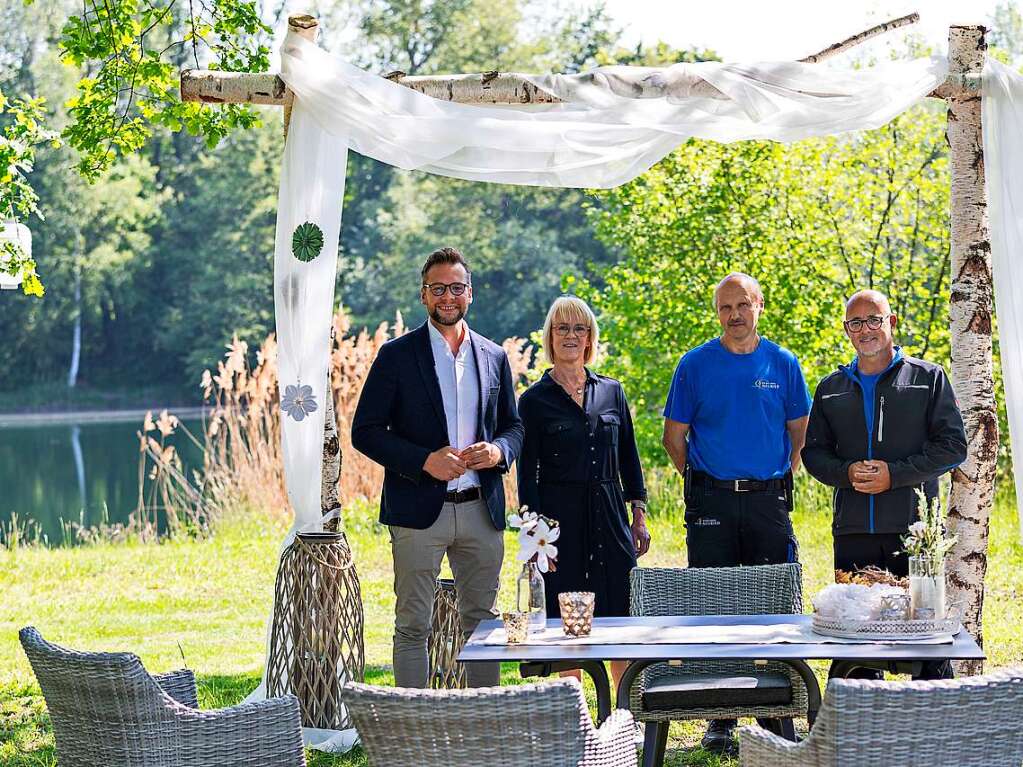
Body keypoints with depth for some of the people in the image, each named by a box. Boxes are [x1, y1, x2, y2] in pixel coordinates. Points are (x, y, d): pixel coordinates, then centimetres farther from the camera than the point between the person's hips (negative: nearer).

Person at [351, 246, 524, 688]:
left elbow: (513, 426, 18)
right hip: (419, 510, -4)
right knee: (413, 626, 0)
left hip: (482, 510, 4)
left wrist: (498, 451, -6)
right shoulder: (397, 355, -1)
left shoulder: (494, 357, 11)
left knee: (482, 622, 10)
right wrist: (425, 461, -16)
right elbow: (365, 431, -4)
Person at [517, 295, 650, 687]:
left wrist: (639, 515, 9)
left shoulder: (611, 391, 10)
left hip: (610, 516, 3)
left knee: (622, 616, 3)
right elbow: (527, 471, -2)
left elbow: (629, 458, 14)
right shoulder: (534, 400, -1)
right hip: (560, 518, -3)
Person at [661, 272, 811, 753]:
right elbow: (674, 436, 7)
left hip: (769, 499, 1)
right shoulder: (696, 364, 2)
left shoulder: (782, 364, 6)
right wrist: (702, 482, 5)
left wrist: (782, 479, 8)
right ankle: (719, 718, 6)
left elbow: (799, 432, 15)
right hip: (711, 501, -1)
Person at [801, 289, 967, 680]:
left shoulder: (929, 377, 5)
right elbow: (814, 452, 14)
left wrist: (895, 475, -11)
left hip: (915, 529, -3)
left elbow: (953, 445, -1)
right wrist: (847, 473, -8)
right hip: (853, 531, 3)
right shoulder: (831, 389, 16)